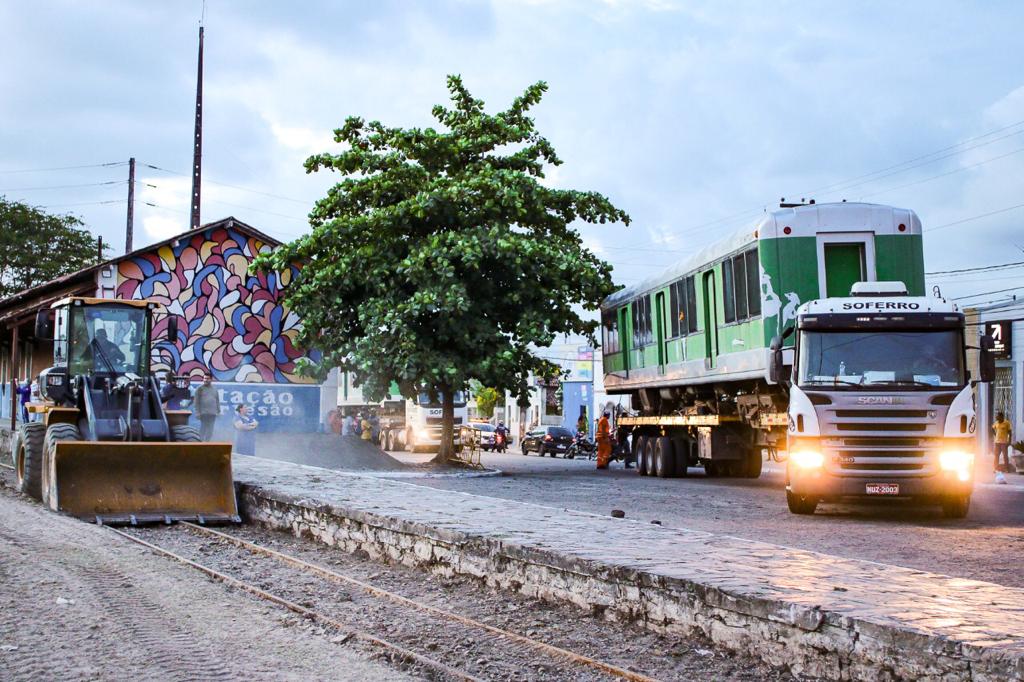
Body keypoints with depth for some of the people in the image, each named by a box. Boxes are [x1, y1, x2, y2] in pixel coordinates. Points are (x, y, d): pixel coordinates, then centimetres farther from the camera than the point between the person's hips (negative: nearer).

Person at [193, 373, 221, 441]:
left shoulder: (214, 390, 14)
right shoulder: (200, 389, 2)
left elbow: (217, 401, 17)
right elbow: (197, 402, -3)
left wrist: (219, 411, 11)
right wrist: (197, 412, -10)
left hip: (213, 413, 4)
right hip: (203, 413, -4)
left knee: (210, 429, 4)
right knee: (203, 428, -7)